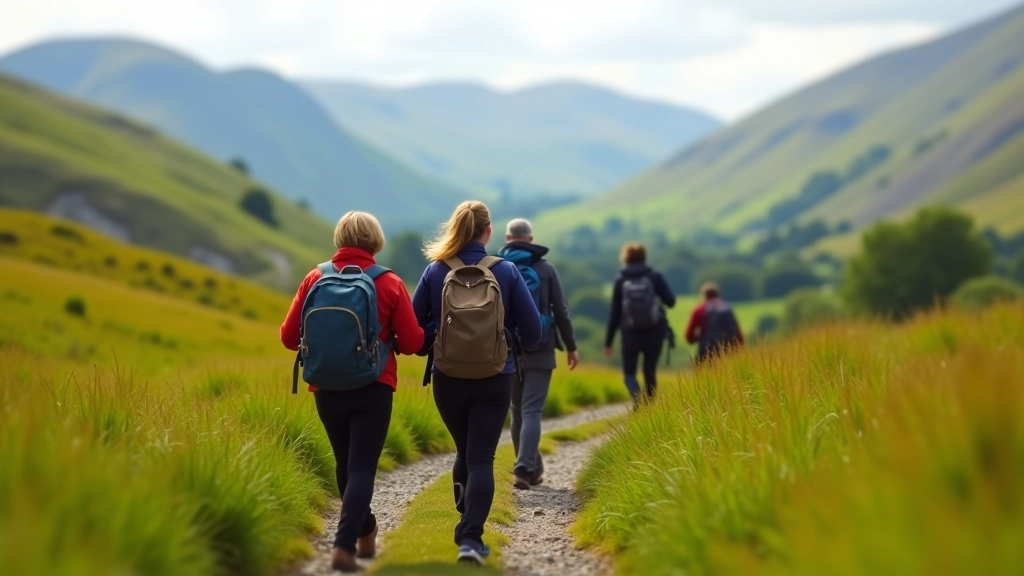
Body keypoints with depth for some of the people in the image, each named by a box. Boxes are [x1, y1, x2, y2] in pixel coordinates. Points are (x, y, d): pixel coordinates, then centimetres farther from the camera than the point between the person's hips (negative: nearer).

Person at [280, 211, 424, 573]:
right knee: (362, 467, -1)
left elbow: (290, 337, -1)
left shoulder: (316, 278, -2)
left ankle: (365, 533, 33)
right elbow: (413, 342, -7)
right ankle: (344, 545, -15)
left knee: (346, 463, 19)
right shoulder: (390, 283, -6)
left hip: (326, 388, 3)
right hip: (373, 389, -3)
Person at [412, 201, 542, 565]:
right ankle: (470, 537, -13)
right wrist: (525, 348, 19)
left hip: (447, 381, 2)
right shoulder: (506, 272, -6)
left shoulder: (436, 272, -5)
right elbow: (531, 327, -3)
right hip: (495, 381, -2)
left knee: (465, 452, 21)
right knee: (481, 458, 0)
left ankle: (468, 528, 27)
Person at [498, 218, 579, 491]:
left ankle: (532, 468, 23)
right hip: (539, 352, -2)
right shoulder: (546, 269, -1)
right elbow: (561, 312, 1)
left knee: (518, 411, 15)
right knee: (531, 411, -4)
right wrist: (570, 346, 10)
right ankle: (524, 469, -19)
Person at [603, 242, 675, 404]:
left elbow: (614, 313, -1)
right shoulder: (655, 277, -3)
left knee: (629, 373, 9)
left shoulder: (620, 281, -2)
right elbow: (670, 301, -6)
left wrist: (608, 341, 4)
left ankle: (638, 399, -20)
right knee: (650, 372, 14)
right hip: (654, 333, 1)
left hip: (630, 335, -1)